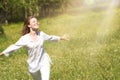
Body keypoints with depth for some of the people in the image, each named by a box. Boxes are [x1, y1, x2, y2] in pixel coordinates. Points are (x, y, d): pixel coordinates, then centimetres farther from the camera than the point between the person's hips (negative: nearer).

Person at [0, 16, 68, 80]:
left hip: (44, 61, 0)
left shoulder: (41, 34, -5)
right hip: (33, 64, 0)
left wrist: (61, 38, 26)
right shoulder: (25, 38, -14)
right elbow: (14, 46, -9)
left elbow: (50, 37, 13)